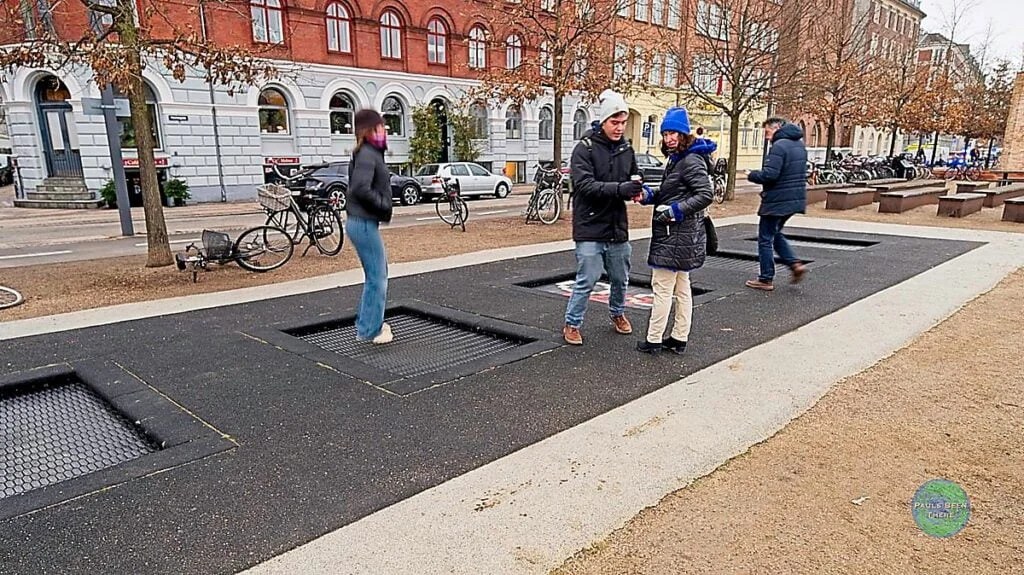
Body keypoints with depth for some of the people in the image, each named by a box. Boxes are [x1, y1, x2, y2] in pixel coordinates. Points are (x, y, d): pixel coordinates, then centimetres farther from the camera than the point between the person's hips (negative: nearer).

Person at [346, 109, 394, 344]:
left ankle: (368, 322, 30)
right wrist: (383, 204, -16)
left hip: (364, 222, 10)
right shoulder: (367, 155, -16)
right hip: (364, 224, -10)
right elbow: (361, 189, -28)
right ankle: (369, 331, 8)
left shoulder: (371, 153, 13)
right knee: (377, 278, -2)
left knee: (378, 273, 19)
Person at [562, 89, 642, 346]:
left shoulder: (626, 148, 8)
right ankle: (572, 324, 15)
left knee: (620, 279, 17)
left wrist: (636, 189, -7)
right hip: (591, 228, -5)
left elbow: (635, 178, 17)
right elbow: (584, 184, -20)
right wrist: (619, 188, -30)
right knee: (586, 281, -3)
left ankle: (617, 313, 41)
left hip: (618, 228, 6)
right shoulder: (585, 148, -9)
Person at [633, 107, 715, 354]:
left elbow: (706, 194, -23)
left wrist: (675, 210, -26)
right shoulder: (676, 159, 15)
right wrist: (648, 196, 0)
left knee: (662, 288, -3)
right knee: (681, 288, 14)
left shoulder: (691, 161, -15)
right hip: (680, 235, 10)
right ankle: (679, 339, 23)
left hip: (676, 236, -10)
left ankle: (654, 340, 5)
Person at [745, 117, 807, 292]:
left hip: (777, 200, -9)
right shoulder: (799, 144, 13)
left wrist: (752, 175, -7)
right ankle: (795, 264, 12)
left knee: (765, 239, 2)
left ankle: (766, 279, 8)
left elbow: (769, 174, -25)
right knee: (775, 234, 24)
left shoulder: (779, 146, -17)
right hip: (796, 199, 9)